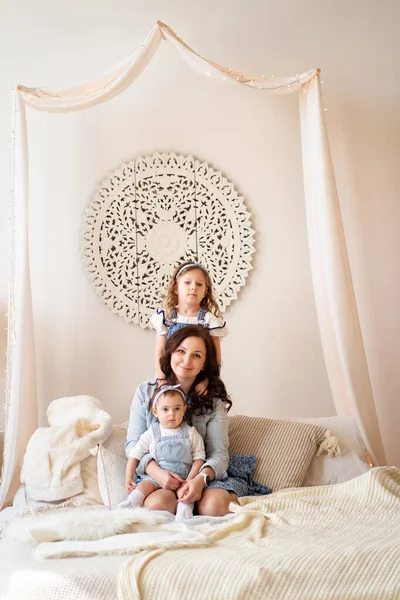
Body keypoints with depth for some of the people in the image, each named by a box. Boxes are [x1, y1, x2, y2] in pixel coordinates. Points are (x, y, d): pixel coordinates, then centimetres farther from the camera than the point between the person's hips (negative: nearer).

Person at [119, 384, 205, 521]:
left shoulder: (190, 433, 2)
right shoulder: (151, 434, 2)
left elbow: (198, 458, 1)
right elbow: (135, 454, 5)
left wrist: (190, 479, -12)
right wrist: (128, 478, -1)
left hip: (183, 477, 0)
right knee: (145, 484, -26)